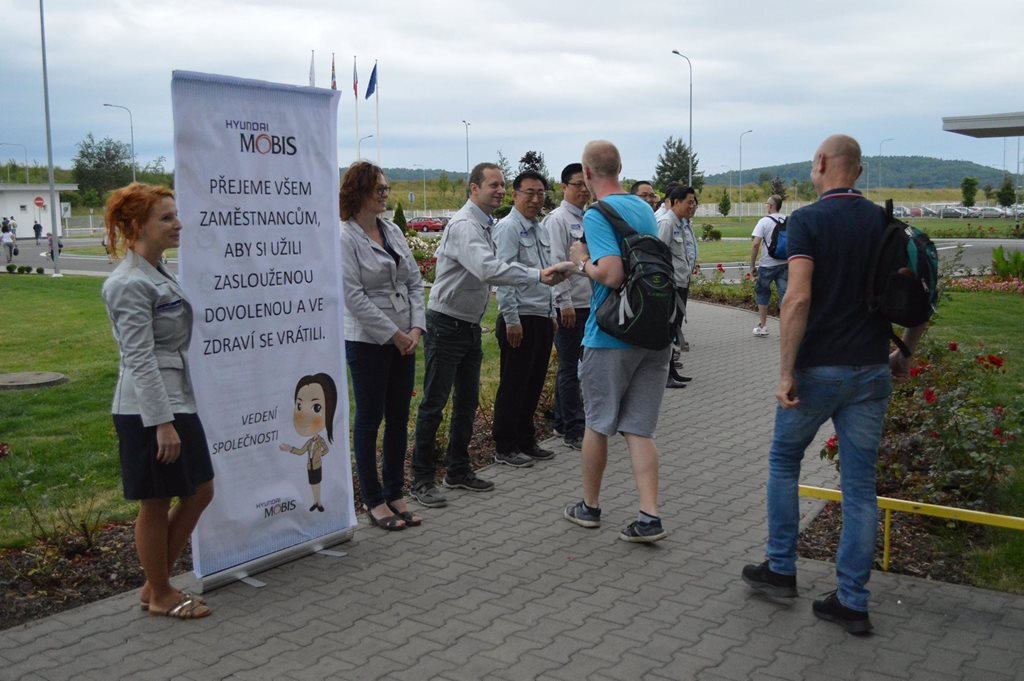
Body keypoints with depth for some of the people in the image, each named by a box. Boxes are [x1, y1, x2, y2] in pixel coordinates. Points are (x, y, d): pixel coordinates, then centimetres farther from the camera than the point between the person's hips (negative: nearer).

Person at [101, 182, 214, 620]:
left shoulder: (158, 275, 12)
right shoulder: (130, 284, -16)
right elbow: (140, 360, -20)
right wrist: (162, 423, -22)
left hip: (178, 402, 10)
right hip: (148, 410, -10)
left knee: (200, 492, 15)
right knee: (156, 505, 5)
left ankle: (155, 584, 28)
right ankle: (160, 595, 23)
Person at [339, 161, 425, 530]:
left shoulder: (393, 231, 8)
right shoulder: (345, 237, -12)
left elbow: (414, 281, 8)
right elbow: (354, 296, -17)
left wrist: (415, 327, -3)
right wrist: (393, 334, -14)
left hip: (403, 340, 7)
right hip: (367, 342, -7)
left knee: (399, 418, 11)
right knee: (369, 419, 4)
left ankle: (395, 494, 23)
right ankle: (374, 501, 15)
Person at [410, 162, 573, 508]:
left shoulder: (486, 225, 10)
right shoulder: (464, 225, -21)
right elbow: (489, 269, -37)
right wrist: (539, 275, -42)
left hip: (470, 325, 9)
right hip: (446, 325, -9)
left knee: (467, 401, 15)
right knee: (434, 404, -2)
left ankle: (458, 470, 27)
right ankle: (422, 480, 7)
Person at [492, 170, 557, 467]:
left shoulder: (540, 230, 16)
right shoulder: (508, 228, -11)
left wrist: (551, 314, 19)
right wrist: (511, 319, -20)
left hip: (542, 318, 8)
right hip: (519, 319, -8)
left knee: (534, 384, 14)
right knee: (513, 385, -1)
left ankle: (526, 441, 25)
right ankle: (505, 448, 9)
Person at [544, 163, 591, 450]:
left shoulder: (586, 219, 17)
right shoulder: (558, 219, -9)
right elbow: (556, 263, -16)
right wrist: (565, 303, -19)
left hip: (587, 304, 9)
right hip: (569, 306, -8)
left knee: (572, 367, 15)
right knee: (570, 368, -5)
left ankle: (563, 422, 25)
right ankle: (574, 431, -1)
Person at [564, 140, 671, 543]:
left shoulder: (597, 214, -14)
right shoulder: (645, 209, 11)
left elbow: (613, 274, -25)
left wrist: (584, 262, -7)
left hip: (611, 336, -6)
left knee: (598, 424, 11)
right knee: (639, 429, 8)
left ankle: (590, 507, 26)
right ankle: (649, 517, 1)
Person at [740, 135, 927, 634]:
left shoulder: (807, 220, -10)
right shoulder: (886, 223, 6)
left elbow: (798, 298, -21)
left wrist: (785, 372, -18)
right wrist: (905, 354, 18)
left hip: (817, 368, -4)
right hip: (871, 371, 4)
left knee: (784, 461, 17)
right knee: (860, 484, 8)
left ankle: (781, 570, 25)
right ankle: (852, 602, 13)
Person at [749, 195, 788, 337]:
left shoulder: (764, 221, -9)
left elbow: (756, 244, -15)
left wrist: (752, 265, -8)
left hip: (767, 265, -3)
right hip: (785, 264, 3)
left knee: (762, 293, 13)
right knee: (784, 294, 3)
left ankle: (762, 327, 18)